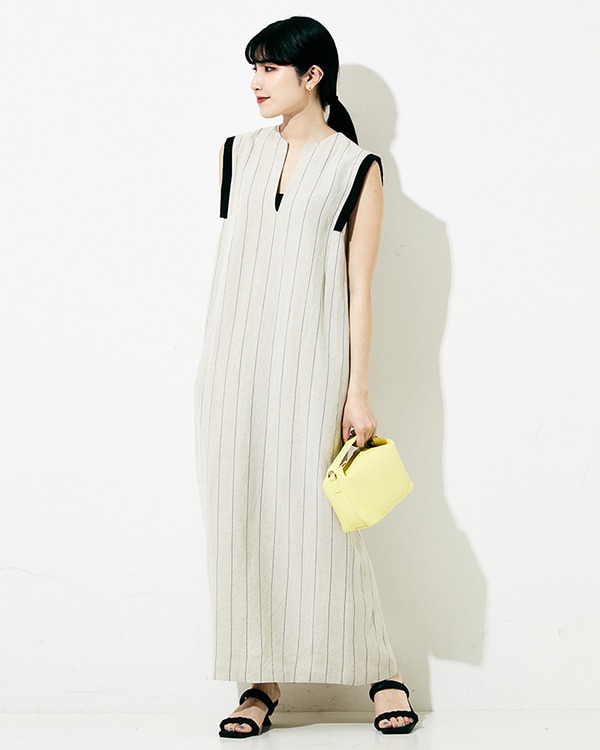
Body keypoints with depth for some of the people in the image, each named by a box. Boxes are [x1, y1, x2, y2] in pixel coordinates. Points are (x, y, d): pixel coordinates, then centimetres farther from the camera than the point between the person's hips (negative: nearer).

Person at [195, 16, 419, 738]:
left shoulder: (357, 168, 1)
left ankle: (382, 672, 11)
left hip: (309, 365, -4)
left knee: (318, 521, -6)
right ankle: (261, 682, 12)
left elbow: (359, 286, -2)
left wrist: (359, 389, -7)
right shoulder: (239, 154, 12)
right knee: (240, 522, 3)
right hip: (233, 366, 4)